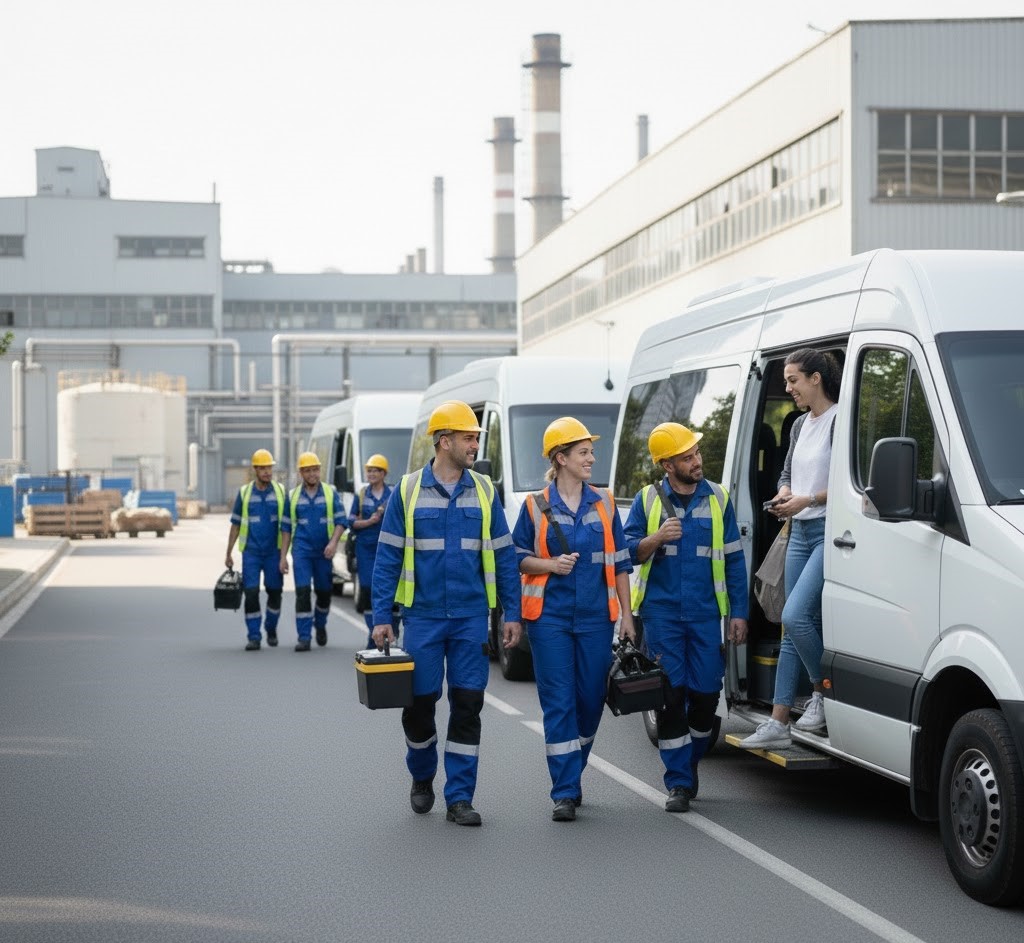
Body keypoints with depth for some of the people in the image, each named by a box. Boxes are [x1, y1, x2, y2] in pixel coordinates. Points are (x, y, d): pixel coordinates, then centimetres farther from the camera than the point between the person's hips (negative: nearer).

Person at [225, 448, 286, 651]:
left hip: (274, 551, 1)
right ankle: (253, 637, -1)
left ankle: (271, 629, 30)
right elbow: (235, 525, 8)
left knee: (275, 592, 7)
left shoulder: (280, 491, 3)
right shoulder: (244, 493, 3)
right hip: (251, 551, 0)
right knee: (251, 594, -6)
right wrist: (228, 553, 7)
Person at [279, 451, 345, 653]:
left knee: (324, 591, 10)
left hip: (324, 552, 1)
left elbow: (340, 521, 1)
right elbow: (286, 528, 9)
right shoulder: (293, 496, 6)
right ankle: (304, 637, -9)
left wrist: (334, 542, -16)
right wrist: (283, 556, 4)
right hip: (301, 551, -1)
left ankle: (320, 625, 36)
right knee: (302, 592, -10)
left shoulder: (330, 493, 4)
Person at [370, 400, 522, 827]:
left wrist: (511, 614, 2)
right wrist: (381, 617, -4)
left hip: (472, 618, 1)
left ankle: (459, 798, 5)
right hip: (423, 616, -1)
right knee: (419, 703, 5)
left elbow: (503, 557, 7)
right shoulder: (408, 491, 0)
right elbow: (387, 558, 1)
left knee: (467, 705, -2)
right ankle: (422, 779, 30)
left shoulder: (484, 492, 5)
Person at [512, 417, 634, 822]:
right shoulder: (535, 506, 2)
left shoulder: (604, 503, 9)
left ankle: (571, 775, 27)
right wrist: (551, 564, -14)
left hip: (595, 617, 3)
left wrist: (626, 613, 6)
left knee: (591, 700, 6)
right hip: (550, 617, -2)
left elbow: (620, 562, 11)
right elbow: (517, 558, 5)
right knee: (558, 703, -5)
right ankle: (565, 793, -3)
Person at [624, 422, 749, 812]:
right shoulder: (648, 500, 4)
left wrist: (739, 612, 3)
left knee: (706, 693, 0)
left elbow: (734, 559, 8)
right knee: (671, 695, -4)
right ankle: (679, 783, 2)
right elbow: (626, 551, 4)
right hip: (661, 612, -1)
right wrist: (656, 539, -16)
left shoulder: (718, 499, 6)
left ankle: (689, 765, 24)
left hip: (705, 613, 1)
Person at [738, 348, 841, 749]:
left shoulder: (839, 421, -11)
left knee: (795, 617, -18)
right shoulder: (801, 425, 16)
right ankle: (778, 724, 8)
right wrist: (783, 494, 5)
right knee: (795, 625, 7)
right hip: (800, 534, 9)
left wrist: (808, 500, -18)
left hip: (829, 532, -9)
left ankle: (823, 691, 4)